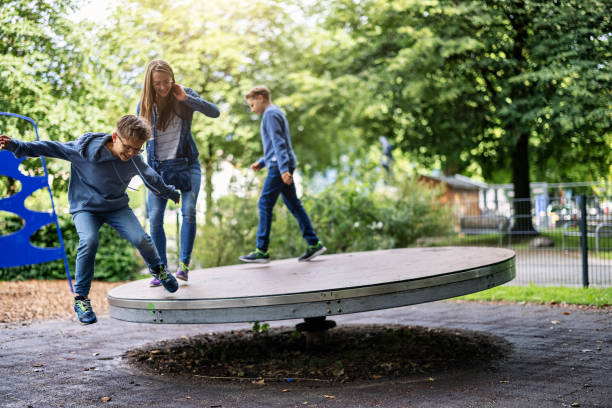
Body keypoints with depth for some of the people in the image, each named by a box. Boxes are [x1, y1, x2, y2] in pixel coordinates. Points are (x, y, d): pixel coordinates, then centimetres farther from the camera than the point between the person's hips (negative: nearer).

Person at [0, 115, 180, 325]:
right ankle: (81, 298, -16)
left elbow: (152, 179, 10)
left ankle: (158, 269, 16)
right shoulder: (85, 150, -23)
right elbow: (51, 148, -18)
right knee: (89, 240, -32)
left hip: (117, 207, 3)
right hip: (85, 207, -3)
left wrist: (172, 194, 26)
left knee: (140, 238, -20)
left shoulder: (135, 161, -10)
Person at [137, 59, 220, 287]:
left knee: (189, 211, -18)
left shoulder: (184, 95, -4)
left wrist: (186, 99, -22)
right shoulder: (145, 105, 1)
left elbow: (215, 113, -15)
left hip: (186, 164, -2)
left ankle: (184, 264, -8)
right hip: (158, 167, 2)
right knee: (155, 217, -6)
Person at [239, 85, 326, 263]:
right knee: (293, 204, 10)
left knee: (265, 204, -9)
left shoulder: (270, 114, -8)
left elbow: (278, 143, -19)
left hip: (278, 167, -10)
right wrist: (261, 162, 22)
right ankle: (314, 244, 9)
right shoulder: (276, 113, 23)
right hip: (282, 166, 10)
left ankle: (262, 251, -9)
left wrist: (283, 168, -26)